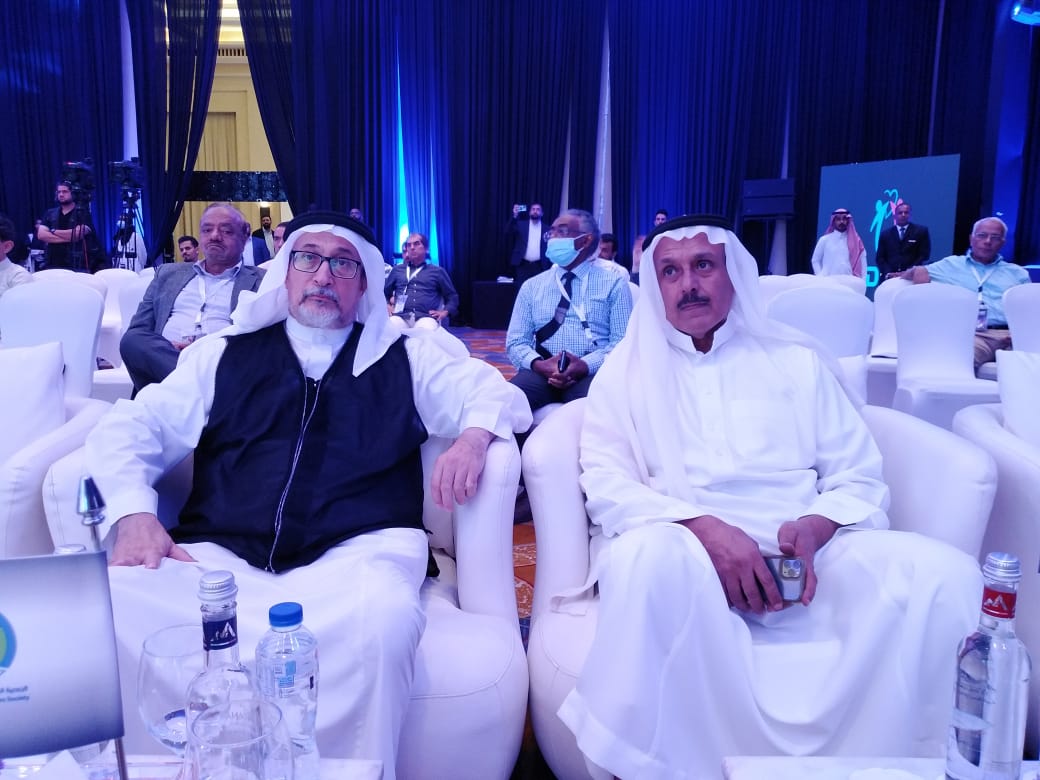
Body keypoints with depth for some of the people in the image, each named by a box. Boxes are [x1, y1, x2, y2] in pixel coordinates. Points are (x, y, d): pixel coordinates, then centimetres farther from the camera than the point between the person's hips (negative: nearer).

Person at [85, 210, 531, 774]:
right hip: (220, 558, 2)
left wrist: (474, 435, -6)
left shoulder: (405, 358, 19)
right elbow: (131, 427, 16)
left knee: (384, 621, -36)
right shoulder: (226, 354, 20)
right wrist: (134, 514, -4)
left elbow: (498, 393, 18)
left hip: (357, 553, -1)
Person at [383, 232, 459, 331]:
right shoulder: (397, 270, 28)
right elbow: (382, 292, 31)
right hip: (400, 316, 1)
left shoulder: (438, 271, 23)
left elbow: (452, 297, 23)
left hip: (426, 317, -1)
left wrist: (445, 312, 3)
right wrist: (387, 306, 10)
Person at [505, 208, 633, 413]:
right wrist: (539, 364, -12)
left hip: (591, 373, -2)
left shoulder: (614, 283, 9)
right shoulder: (532, 286, 17)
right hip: (540, 372, 2)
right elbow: (516, 341, 11)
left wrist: (585, 365, -18)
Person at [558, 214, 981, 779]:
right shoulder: (628, 370, 12)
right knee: (645, 555, -38)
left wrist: (813, 530, -12)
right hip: (685, 556, -2)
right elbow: (606, 482, -1)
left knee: (945, 574, -24)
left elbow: (858, 477, 11)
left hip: (802, 558, 2)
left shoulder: (797, 361, 17)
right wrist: (702, 527, -19)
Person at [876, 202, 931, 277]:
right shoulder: (885, 234, 16)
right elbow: (880, 258, 11)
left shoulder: (921, 231, 10)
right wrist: (887, 273, -7)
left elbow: (924, 255, 3)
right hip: (889, 278, 1)